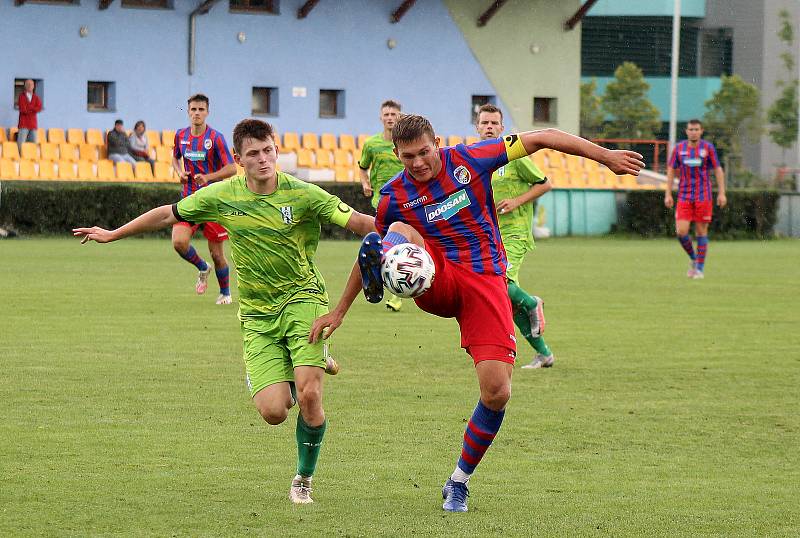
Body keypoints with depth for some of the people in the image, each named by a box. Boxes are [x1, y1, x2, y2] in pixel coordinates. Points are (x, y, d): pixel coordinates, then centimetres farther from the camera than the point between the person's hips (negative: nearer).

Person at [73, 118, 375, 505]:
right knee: (274, 411, -13)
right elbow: (168, 214, 11)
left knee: (309, 397, -19)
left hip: (302, 298, -2)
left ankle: (304, 479, 8)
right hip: (257, 313, 2)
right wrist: (113, 234, 19)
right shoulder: (222, 196, -3)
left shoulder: (303, 195, -10)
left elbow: (357, 222, -12)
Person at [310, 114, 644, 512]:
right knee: (401, 233, -31)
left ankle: (459, 481, 8)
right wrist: (339, 311, 20)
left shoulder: (469, 160, -3)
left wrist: (605, 155, -4)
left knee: (497, 392, -12)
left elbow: (540, 139, 0)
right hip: (436, 283, 1)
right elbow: (370, 251, 18)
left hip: (486, 282, -1)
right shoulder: (394, 196, 2)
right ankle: (378, 282, -68)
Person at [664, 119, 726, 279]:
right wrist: (668, 194, 3)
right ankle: (693, 258, 16)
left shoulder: (708, 147, -1)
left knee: (701, 232, 0)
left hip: (703, 197, -2)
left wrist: (721, 193, -6)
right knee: (681, 232, -10)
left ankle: (700, 269, 9)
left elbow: (718, 170, 1)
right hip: (684, 197, 2)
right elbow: (671, 171, 9)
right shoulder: (678, 148, 4)